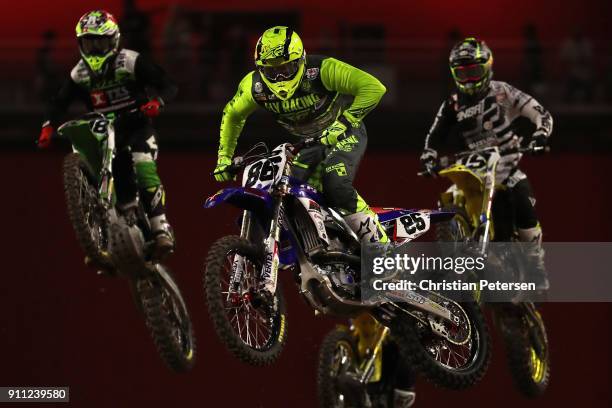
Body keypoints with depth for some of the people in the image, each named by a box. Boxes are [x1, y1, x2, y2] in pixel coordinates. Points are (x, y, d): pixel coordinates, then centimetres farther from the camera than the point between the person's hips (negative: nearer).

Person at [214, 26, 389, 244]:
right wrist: (224, 158, 2)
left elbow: (374, 88, -37)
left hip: (343, 134, -6)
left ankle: (380, 244, -20)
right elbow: (232, 115, 5)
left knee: (335, 187, -29)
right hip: (309, 142, 6)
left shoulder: (320, 70, -32)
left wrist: (346, 121, -40)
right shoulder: (255, 85, -17)